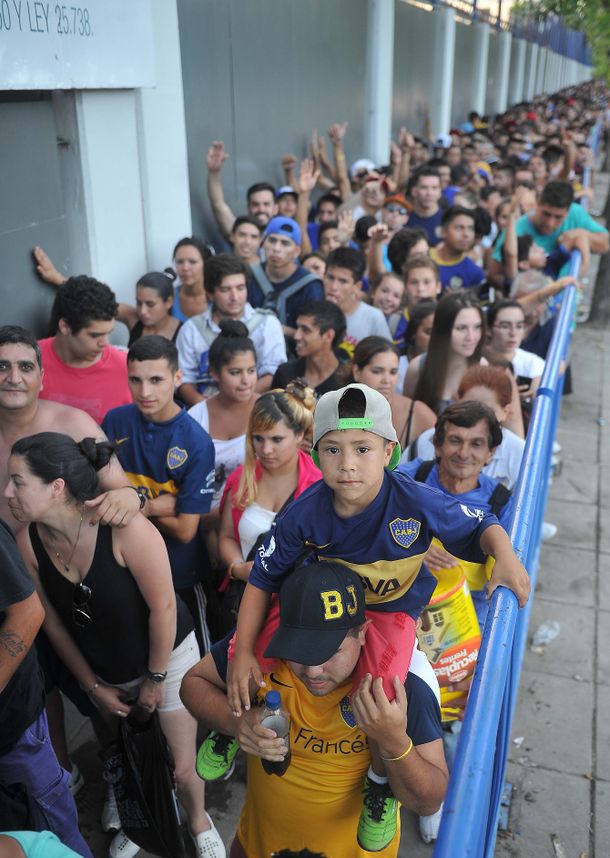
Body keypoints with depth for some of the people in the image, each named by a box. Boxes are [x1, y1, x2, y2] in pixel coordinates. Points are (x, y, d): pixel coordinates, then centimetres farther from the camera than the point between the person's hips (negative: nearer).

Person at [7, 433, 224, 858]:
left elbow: (162, 607, -23)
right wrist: (93, 685, 2)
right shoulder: (27, 541, -17)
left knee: (183, 767, 8)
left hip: (168, 654, -4)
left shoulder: (126, 528, -33)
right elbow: (52, 621, -4)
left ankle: (200, 822, 42)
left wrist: (155, 679, -11)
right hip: (105, 671, 4)